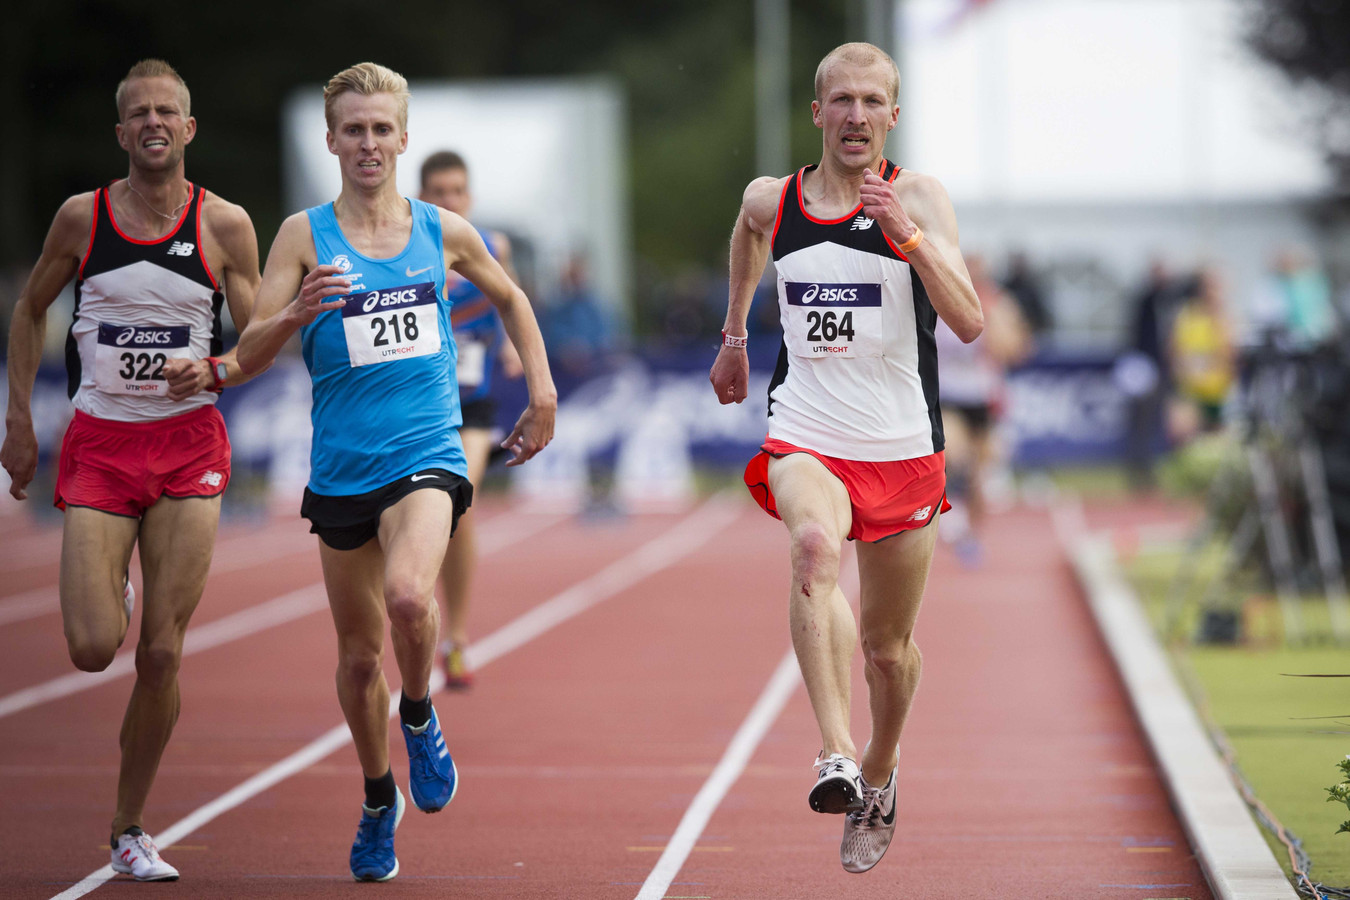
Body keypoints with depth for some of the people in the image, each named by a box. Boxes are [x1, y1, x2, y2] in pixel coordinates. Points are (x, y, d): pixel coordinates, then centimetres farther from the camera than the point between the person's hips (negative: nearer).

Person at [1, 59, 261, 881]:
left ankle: (131, 830, 11)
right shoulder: (82, 217, 1)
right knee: (93, 649, -11)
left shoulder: (226, 226, -1)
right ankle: (107, 590, 28)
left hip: (189, 444, 0)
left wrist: (212, 372, -18)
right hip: (99, 442, 0)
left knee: (161, 652, -4)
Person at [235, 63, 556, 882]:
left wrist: (543, 396, 16)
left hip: (426, 455, -1)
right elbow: (247, 354, -7)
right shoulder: (305, 235, -2)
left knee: (408, 594, -30)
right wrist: (295, 314, -27)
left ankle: (420, 716, 1)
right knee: (360, 652, 11)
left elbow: (510, 299, 22)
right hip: (341, 469, 1)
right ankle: (379, 799, 35)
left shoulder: (444, 231, 3)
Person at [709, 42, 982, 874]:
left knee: (889, 644, 12)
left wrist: (910, 236, -29)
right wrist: (734, 331, 33)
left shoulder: (918, 199, -7)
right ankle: (835, 754, -42)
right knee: (815, 544, -34)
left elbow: (970, 322, -18)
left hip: (903, 451, 0)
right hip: (804, 437, 0)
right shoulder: (771, 201, 2)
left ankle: (878, 776, 42)